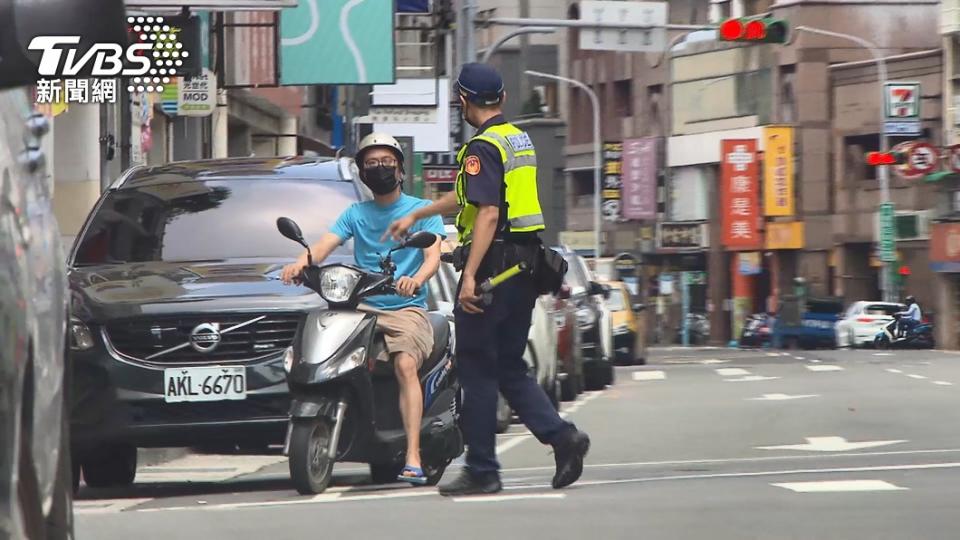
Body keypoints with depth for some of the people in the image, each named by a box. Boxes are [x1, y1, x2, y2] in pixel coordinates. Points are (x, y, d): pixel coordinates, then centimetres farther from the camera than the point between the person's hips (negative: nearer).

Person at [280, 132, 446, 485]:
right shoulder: (356, 214, 18)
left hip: (406, 308, -4)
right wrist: (300, 264, -21)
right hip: (361, 306, 4)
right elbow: (326, 244, 2)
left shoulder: (421, 211, 9)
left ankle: (413, 457, -36)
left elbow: (433, 255, -7)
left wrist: (416, 279, -31)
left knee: (405, 365, -29)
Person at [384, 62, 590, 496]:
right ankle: (561, 435, -5)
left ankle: (482, 470, 2)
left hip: (494, 264, -9)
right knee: (510, 368, 13)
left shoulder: (482, 148, -13)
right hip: (525, 265, 9)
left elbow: (488, 214, -22)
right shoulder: (519, 140, 17)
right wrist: (416, 216, 37)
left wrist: (470, 276, -26)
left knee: (477, 370, -1)